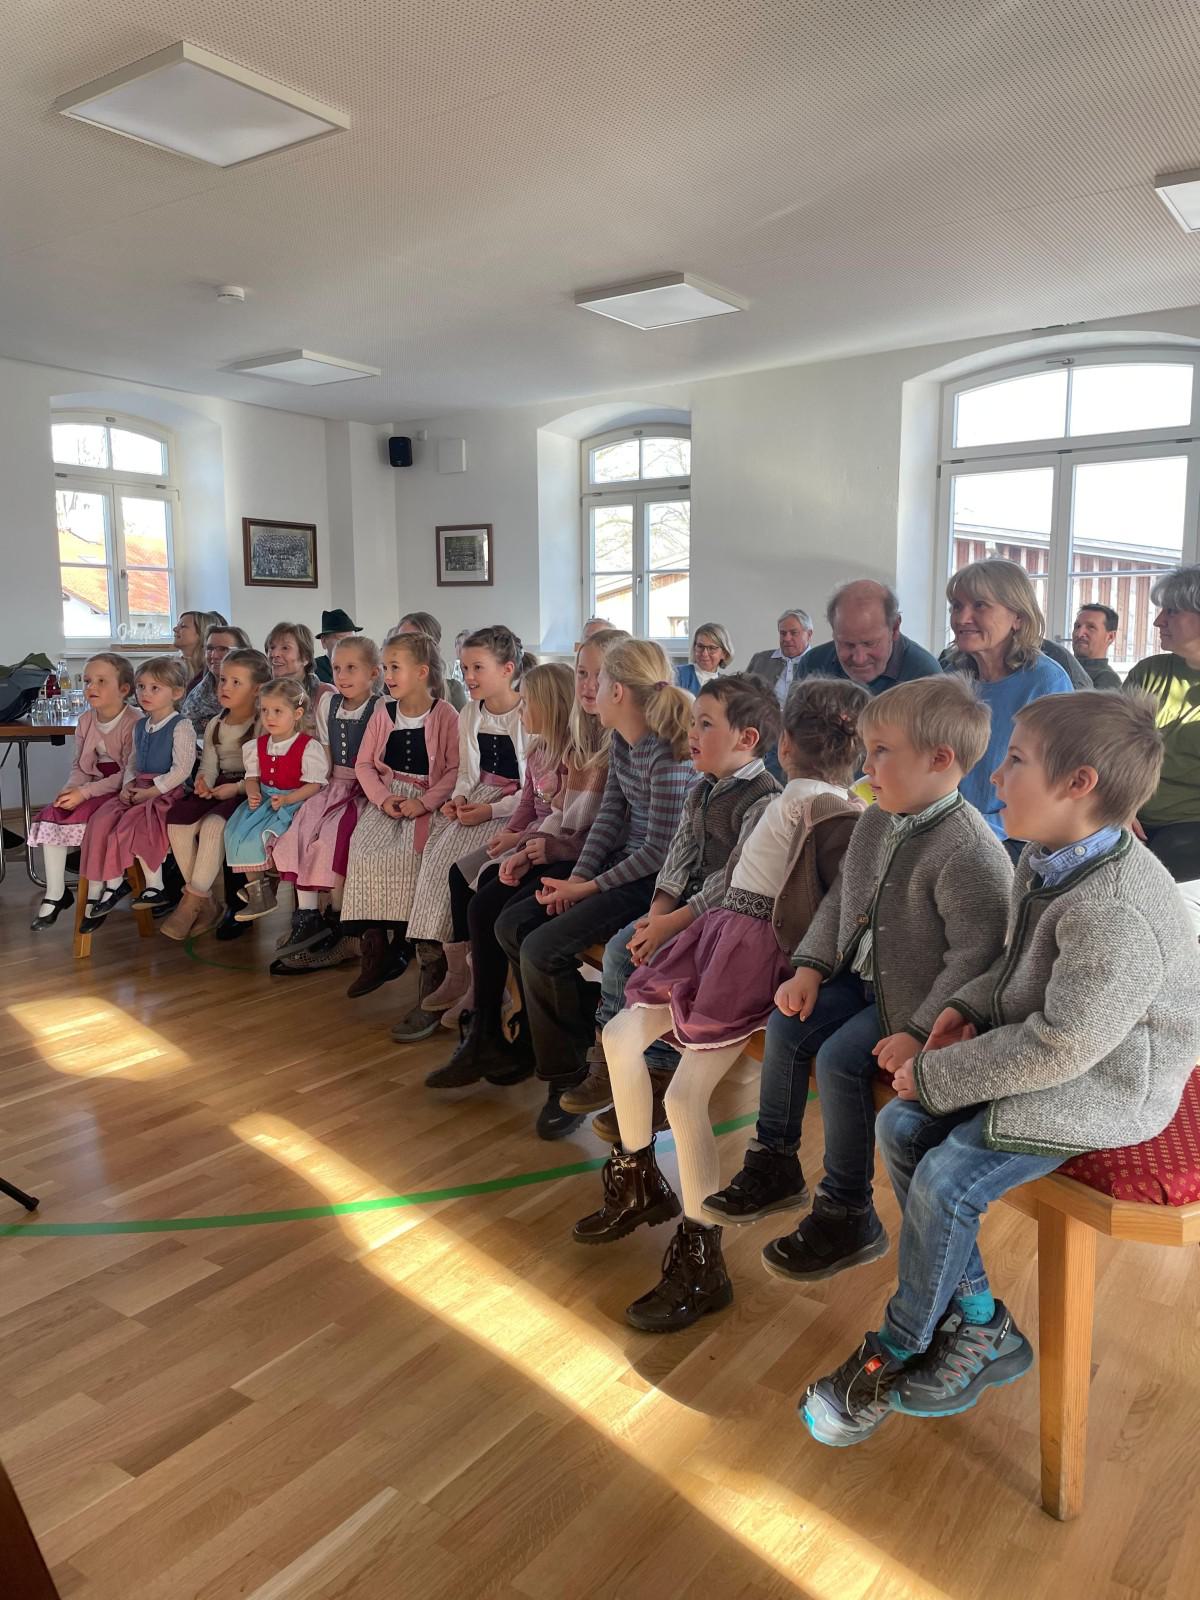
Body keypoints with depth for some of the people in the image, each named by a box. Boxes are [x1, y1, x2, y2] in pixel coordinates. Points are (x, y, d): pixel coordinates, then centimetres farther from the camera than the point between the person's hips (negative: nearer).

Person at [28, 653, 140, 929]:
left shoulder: (134, 722, -18)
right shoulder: (86, 721, 6)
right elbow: (79, 765, 11)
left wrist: (85, 792, -24)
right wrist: (71, 787, -12)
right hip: (95, 788, 7)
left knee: (81, 816, -27)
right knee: (51, 815, -12)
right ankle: (54, 894, -3)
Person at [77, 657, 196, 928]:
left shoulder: (181, 727, -9)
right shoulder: (140, 726, 16)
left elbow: (182, 769, -16)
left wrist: (151, 791, -17)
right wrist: (128, 784, 2)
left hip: (167, 791, -7)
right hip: (138, 790, 7)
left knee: (129, 826, -25)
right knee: (101, 820, -13)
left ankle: (154, 886, -7)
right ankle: (112, 884, -6)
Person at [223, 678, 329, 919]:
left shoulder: (309, 747, -10)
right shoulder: (258, 745, 10)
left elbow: (313, 784, -12)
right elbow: (253, 776, 14)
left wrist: (286, 800, -24)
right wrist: (253, 794, -9)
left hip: (294, 803, -6)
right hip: (263, 800, 6)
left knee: (257, 837, -24)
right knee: (234, 831, -14)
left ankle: (258, 886, -1)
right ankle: (258, 896, -8)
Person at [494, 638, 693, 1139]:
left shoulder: (668, 755, -23)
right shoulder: (621, 741, 6)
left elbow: (659, 850, -22)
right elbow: (610, 815, 6)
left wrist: (588, 888, -17)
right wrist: (577, 877, -7)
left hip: (652, 882, -10)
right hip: (619, 865, 10)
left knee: (542, 949, -20)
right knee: (511, 926, 4)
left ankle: (567, 1078, 2)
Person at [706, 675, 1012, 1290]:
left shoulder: (969, 852, -26)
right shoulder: (875, 823, 2)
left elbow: (975, 955, -26)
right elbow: (839, 900, 11)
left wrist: (920, 1033, -27)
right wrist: (810, 968, 1)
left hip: (917, 1000, -9)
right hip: (862, 979, 9)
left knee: (839, 1058, -20)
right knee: (786, 1026, 0)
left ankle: (848, 1216, -1)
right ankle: (775, 1164, 17)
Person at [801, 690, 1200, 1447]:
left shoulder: (1117, 914, -31)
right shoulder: (1047, 859, -1)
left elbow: (1058, 1047, -29)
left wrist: (936, 1077, -21)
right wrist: (967, 1005, -3)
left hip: (1104, 1085, -9)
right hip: (1048, 1049, 10)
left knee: (946, 1180, -18)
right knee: (901, 1126, 0)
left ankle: (893, 1355, 9)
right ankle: (982, 1326, 12)